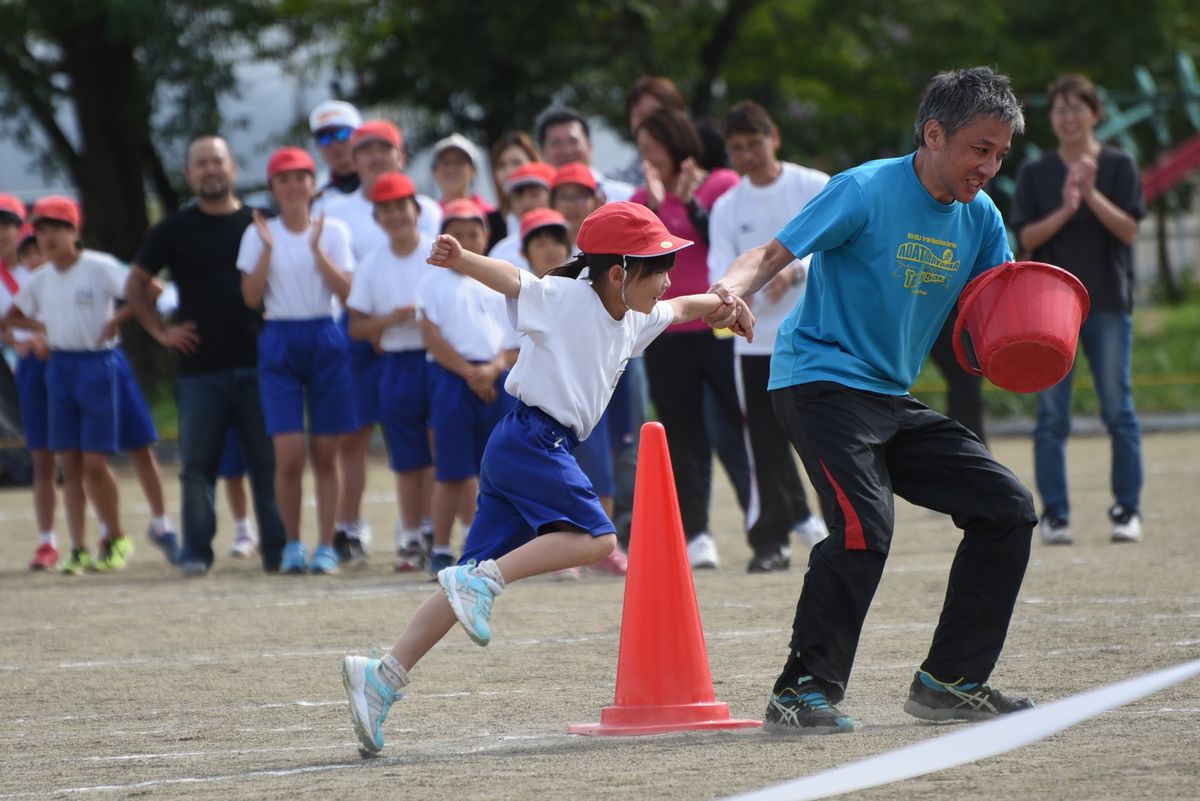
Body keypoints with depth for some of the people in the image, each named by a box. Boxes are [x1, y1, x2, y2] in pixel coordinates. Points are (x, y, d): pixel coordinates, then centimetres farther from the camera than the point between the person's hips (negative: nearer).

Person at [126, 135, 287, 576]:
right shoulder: (175, 229, 7)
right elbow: (135, 284, 14)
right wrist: (160, 332, 5)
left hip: (257, 365, 0)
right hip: (199, 369, 0)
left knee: (267, 460, -1)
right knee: (197, 462, -1)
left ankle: (276, 548, 4)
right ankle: (196, 552, 4)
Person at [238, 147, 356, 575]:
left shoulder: (332, 231, 4)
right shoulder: (259, 234, 4)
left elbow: (345, 292, -6)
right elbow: (251, 297, -4)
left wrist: (317, 248, -14)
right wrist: (267, 249, -12)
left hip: (325, 340, 0)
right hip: (279, 342, 0)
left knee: (325, 454, 1)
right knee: (289, 454, -9)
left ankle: (325, 546, 7)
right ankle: (292, 543, 5)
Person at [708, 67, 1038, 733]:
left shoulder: (980, 217, 7)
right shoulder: (867, 190, -14)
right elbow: (772, 254, -17)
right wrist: (732, 289, -38)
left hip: (892, 402, 8)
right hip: (819, 380, -8)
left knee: (1007, 508, 4)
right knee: (865, 525, -27)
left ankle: (949, 681, 11)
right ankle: (802, 692, -18)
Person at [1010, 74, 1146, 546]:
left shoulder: (1119, 167, 4)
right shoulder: (1035, 174, 8)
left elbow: (1129, 229, -5)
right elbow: (1026, 237, 0)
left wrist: (1091, 195, -17)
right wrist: (1065, 211, -16)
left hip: (1108, 302, -1)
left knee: (1118, 409, 0)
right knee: (1051, 415, -2)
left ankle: (1128, 508, 6)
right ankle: (1054, 513, 1)